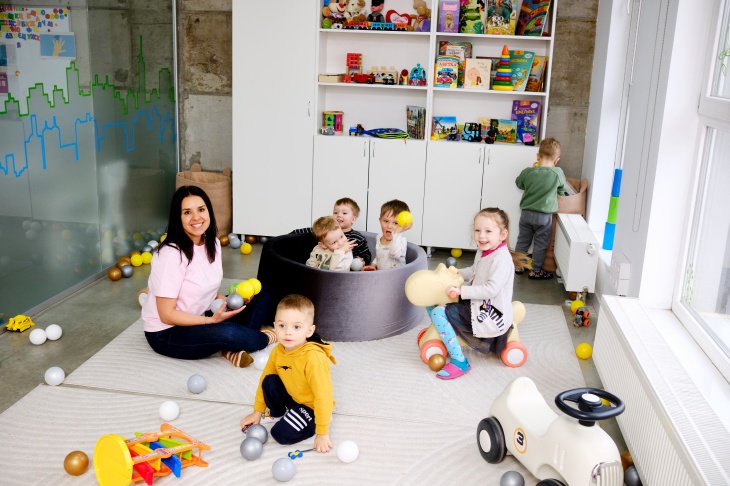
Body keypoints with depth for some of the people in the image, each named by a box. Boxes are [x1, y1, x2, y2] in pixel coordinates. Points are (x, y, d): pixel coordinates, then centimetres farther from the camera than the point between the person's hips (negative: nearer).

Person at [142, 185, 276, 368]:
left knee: (261, 293, 2)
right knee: (228, 333, -35)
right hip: (166, 333, -8)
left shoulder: (213, 244, 0)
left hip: (199, 320, 9)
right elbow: (167, 314, -22)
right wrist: (211, 321, -24)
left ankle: (234, 348, -16)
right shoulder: (171, 254, -24)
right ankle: (263, 339, -2)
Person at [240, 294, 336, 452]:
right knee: (269, 381, -15)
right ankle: (277, 413, 13)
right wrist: (257, 412, 8)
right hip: (292, 396, 7)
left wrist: (322, 433, -26)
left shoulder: (314, 358, -34)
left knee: (281, 434, -18)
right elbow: (264, 378, 4)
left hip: (311, 405, -7)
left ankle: (315, 422, 5)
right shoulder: (277, 351, -12)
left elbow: (323, 396, -31)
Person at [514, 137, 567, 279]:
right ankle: (536, 270, 20)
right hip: (544, 216, -3)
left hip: (526, 213, 3)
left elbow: (519, 183, 12)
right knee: (540, 244, 11)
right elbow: (561, 189, 2)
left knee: (523, 241, 17)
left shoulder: (528, 172, -8)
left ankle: (517, 266, 27)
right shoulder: (557, 173, -15)